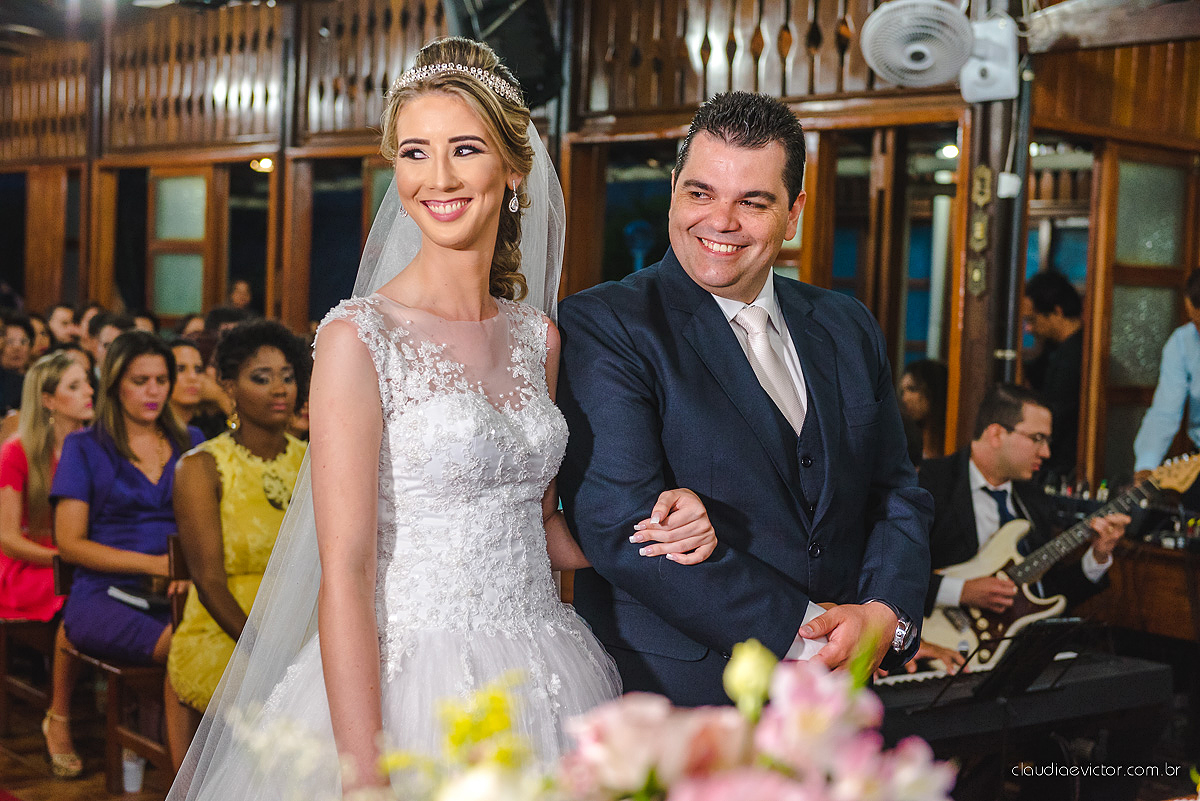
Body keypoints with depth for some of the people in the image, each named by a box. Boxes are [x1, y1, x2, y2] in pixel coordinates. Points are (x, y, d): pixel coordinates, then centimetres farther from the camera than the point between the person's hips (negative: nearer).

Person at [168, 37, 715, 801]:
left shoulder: (537, 337, 5)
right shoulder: (360, 336, -11)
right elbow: (345, 572, -15)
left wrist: (656, 537, -1)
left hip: (545, 684, 5)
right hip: (413, 687, -5)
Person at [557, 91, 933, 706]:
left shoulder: (849, 328, 7)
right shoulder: (600, 327, -12)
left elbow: (897, 494, 10)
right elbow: (622, 526, -20)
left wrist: (885, 616, -10)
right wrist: (795, 628, -19)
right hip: (670, 699, -5)